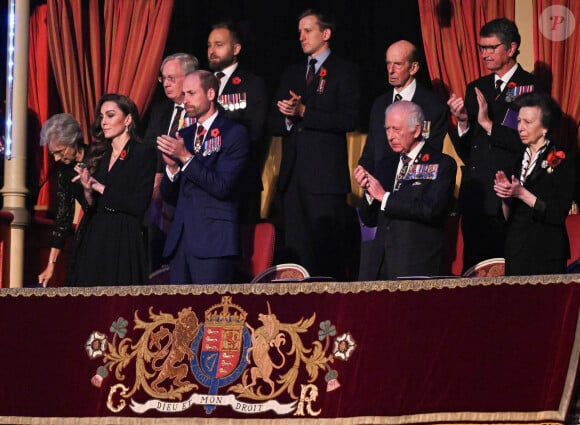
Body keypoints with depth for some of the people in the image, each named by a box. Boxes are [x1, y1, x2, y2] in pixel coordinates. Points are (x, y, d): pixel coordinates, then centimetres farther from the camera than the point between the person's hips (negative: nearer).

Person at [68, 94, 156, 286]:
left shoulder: (144, 153, -3)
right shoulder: (100, 156, 15)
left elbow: (139, 205, -13)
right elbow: (91, 207, 14)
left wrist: (101, 189, -7)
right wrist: (88, 189, -7)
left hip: (123, 242, -6)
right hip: (93, 240, 6)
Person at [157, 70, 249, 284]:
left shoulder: (234, 133, -1)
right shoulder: (183, 136, 19)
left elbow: (222, 187, -12)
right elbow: (169, 196, 16)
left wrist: (186, 157, -14)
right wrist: (172, 166, -3)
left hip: (213, 241, -6)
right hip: (180, 241, 6)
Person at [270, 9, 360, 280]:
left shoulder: (343, 72, 2)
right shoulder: (291, 74, 21)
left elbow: (348, 119, -10)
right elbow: (275, 124, 17)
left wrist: (304, 112, -13)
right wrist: (287, 118, -5)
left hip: (325, 174, -6)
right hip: (293, 174, 6)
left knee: (329, 252, -7)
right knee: (297, 250, 4)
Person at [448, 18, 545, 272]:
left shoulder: (530, 87, -2)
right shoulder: (476, 89, 15)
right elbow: (465, 153, 14)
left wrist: (489, 125, -15)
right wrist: (462, 122, -4)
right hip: (474, 203, 6)